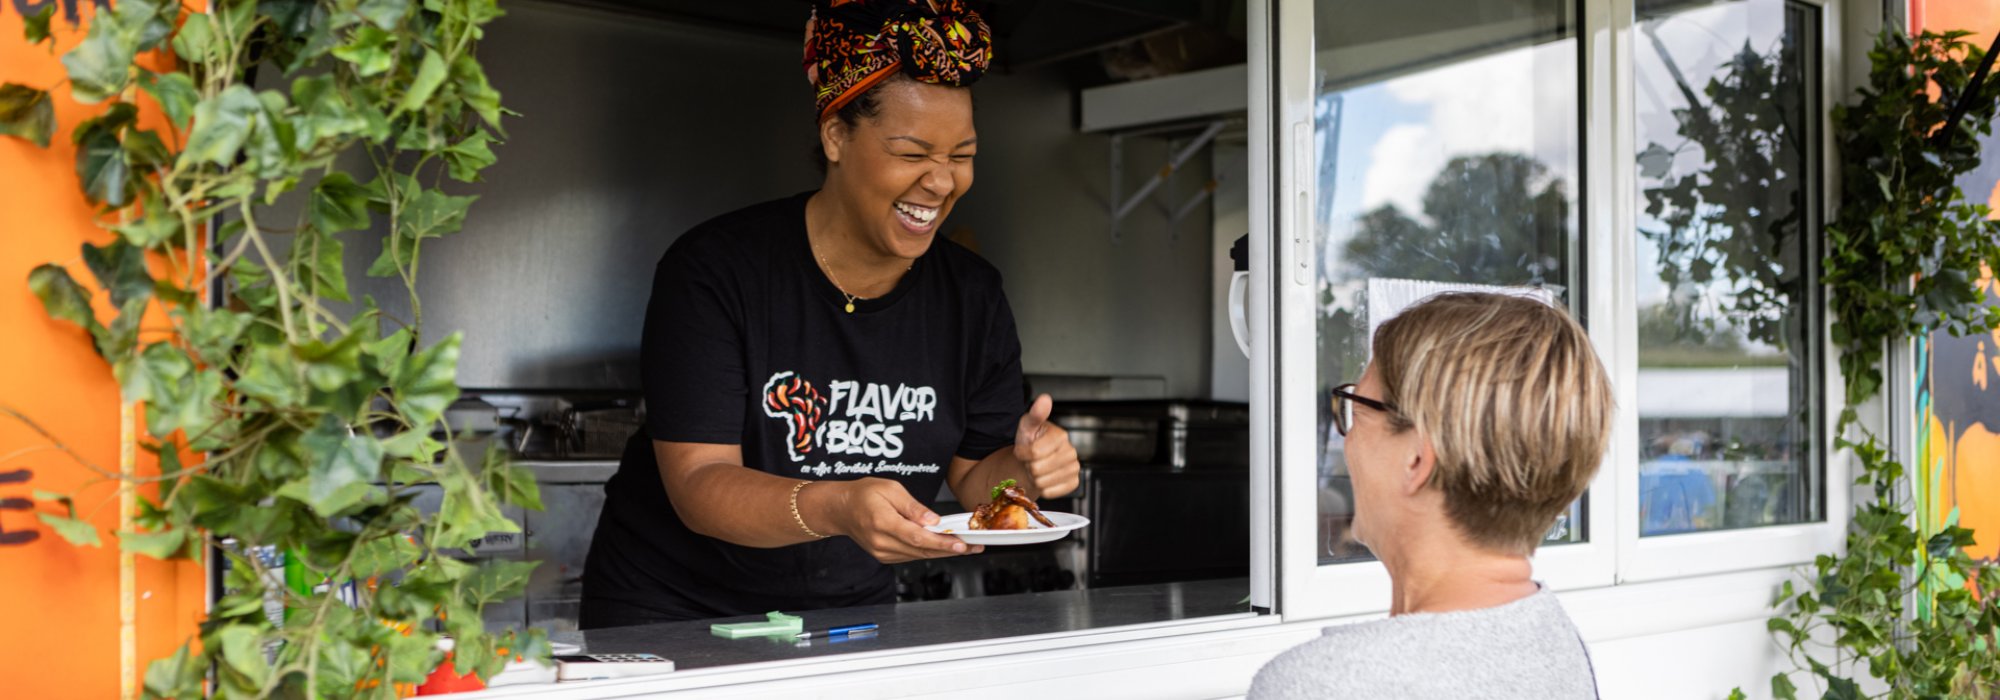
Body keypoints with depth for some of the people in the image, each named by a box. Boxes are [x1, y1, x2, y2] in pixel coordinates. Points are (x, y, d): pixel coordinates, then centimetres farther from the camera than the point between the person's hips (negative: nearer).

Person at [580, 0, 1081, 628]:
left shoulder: (972, 295, -3)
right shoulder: (714, 270, -19)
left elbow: (975, 476, 1)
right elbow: (699, 485, -25)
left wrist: (1023, 468, -21)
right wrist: (836, 508, -42)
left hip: (852, 611, 5)